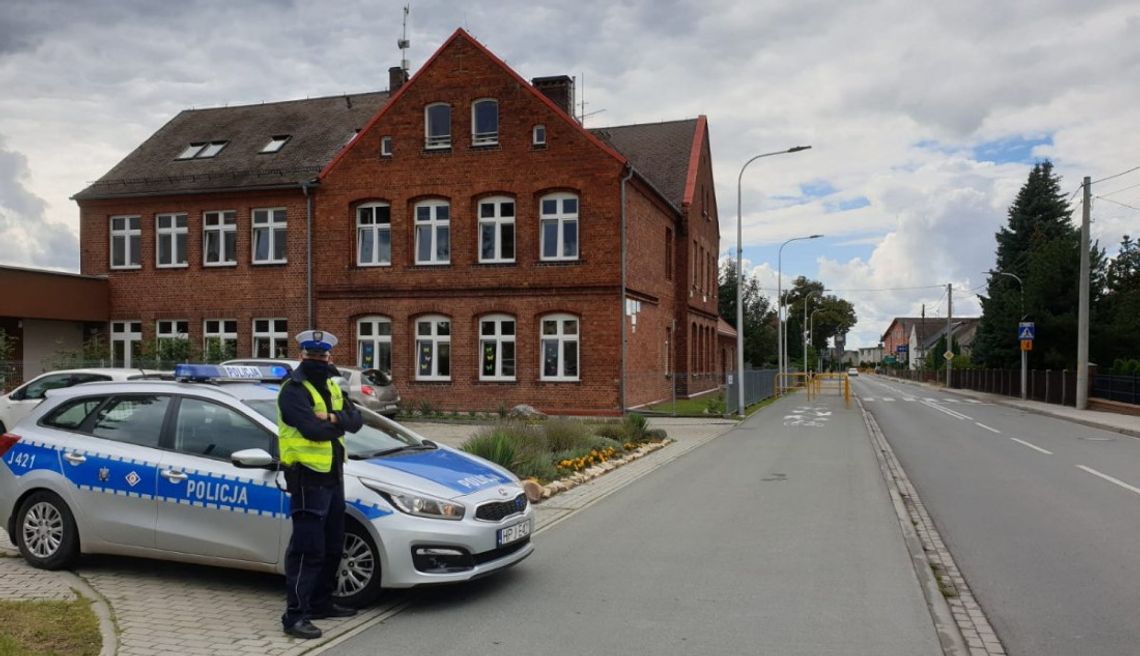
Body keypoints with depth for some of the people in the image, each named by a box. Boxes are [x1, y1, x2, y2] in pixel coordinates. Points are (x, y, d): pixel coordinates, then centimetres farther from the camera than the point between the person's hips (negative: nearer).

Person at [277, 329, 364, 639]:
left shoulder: (331, 387, 14)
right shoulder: (293, 390, -13)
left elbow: (356, 420, 3)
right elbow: (314, 429, -26)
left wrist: (334, 418, -17)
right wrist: (340, 423, -8)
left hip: (333, 476, 9)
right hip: (308, 478, -9)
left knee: (332, 546, 16)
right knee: (307, 549, -9)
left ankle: (321, 603, 28)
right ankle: (295, 614, -2)